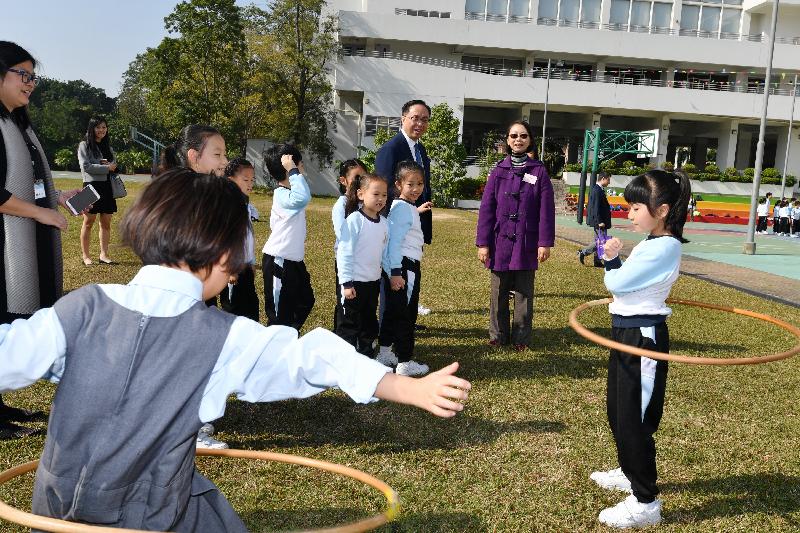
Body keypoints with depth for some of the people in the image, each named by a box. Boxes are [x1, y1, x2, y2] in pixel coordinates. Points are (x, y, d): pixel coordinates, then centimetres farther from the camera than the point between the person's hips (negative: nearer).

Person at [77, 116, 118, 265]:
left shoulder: (107, 146, 17)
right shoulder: (85, 145, 0)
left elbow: (115, 163, 18)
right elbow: (86, 166, -11)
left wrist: (109, 164, -4)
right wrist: (106, 168, -12)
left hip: (107, 186, 5)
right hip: (92, 185, -5)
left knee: (106, 223, 5)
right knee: (88, 222, 1)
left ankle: (104, 254, 11)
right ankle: (85, 255, 9)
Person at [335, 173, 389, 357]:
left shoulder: (384, 223, 3)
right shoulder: (354, 220, -16)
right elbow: (344, 253, -17)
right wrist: (346, 283, -18)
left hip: (373, 282, 7)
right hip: (354, 283, -7)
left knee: (369, 323, 19)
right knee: (349, 323, 3)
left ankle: (367, 356, 34)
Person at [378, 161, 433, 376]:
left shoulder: (406, 207, 13)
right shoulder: (402, 209, -16)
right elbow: (394, 242, -22)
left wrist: (416, 211, 28)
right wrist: (395, 273, -24)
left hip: (398, 267, 10)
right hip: (404, 267, -10)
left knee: (393, 311, 19)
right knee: (405, 314, -3)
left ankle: (384, 353, 31)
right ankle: (405, 362, 5)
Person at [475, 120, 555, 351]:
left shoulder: (539, 171, 0)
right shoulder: (499, 171, 3)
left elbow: (546, 209, -3)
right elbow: (486, 208, 0)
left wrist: (545, 242, -9)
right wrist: (483, 243, -4)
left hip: (526, 244, -1)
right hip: (500, 243, 1)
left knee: (523, 294, 9)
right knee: (499, 292, 9)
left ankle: (521, 338, 19)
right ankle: (498, 335, 21)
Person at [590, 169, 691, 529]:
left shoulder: (663, 247, -21)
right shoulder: (654, 244, 10)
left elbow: (617, 283, -19)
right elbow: (624, 284, 10)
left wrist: (612, 258, -3)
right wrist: (613, 259, -3)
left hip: (642, 339, -10)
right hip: (628, 334, 10)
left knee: (633, 419, -3)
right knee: (618, 412, 22)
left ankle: (645, 503, 9)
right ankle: (630, 473, 41)